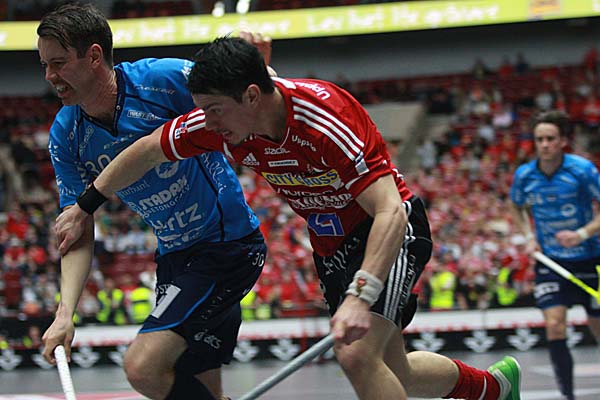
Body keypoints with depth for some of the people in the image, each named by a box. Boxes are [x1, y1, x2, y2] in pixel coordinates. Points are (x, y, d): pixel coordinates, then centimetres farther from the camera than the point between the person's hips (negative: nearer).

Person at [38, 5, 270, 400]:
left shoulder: (165, 79, -20)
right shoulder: (66, 137, -3)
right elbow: (80, 235, 0)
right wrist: (65, 314, -14)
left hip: (229, 245, -7)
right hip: (174, 258, 7)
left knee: (143, 367, -19)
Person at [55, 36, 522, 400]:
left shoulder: (325, 119, -35)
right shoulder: (218, 122, -15)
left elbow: (390, 212, -39)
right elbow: (146, 150, 3)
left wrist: (360, 296, -49)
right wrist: (83, 208, 6)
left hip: (390, 233, -7)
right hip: (332, 245, 7)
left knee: (357, 355, -27)